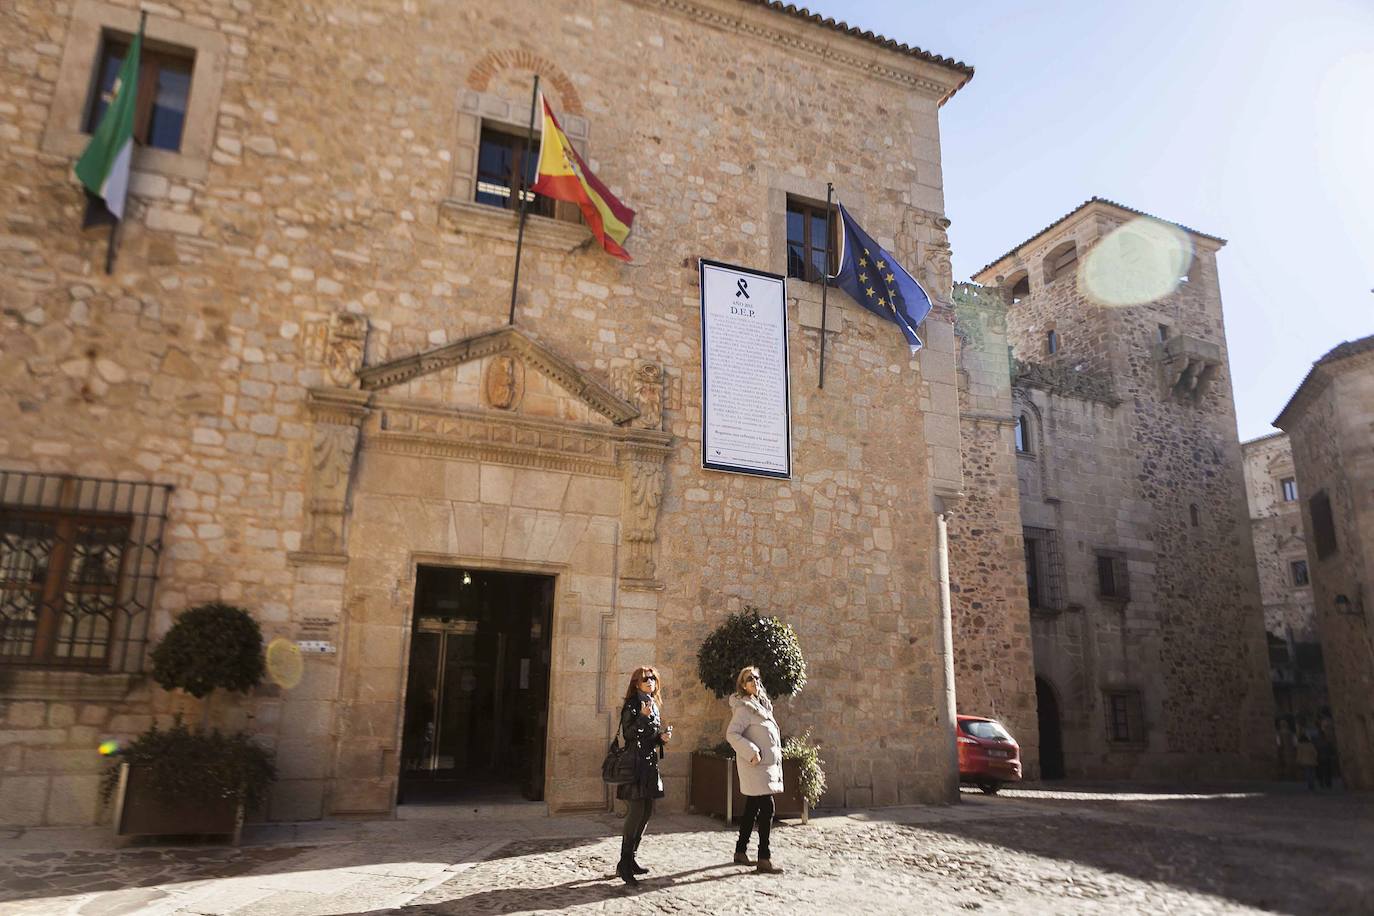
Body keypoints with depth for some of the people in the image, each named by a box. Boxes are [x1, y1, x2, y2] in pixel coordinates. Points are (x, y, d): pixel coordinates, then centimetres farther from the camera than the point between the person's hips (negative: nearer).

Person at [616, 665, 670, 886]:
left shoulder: (654, 705, 16)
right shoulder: (632, 704, -8)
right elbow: (628, 733, -17)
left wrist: (662, 737, 5)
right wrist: (643, 716, -28)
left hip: (650, 763, 9)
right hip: (636, 763, -9)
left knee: (646, 813, 10)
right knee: (637, 812, -11)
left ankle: (631, 858, 19)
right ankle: (624, 864, -5)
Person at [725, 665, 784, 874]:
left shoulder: (761, 705, 16)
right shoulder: (744, 707, -13)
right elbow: (732, 734, -21)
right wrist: (751, 752, -26)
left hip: (767, 764, 9)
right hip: (756, 765, -9)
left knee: (753, 808, 14)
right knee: (767, 809, -11)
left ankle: (741, 851, 23)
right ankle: (764, 858, -7)